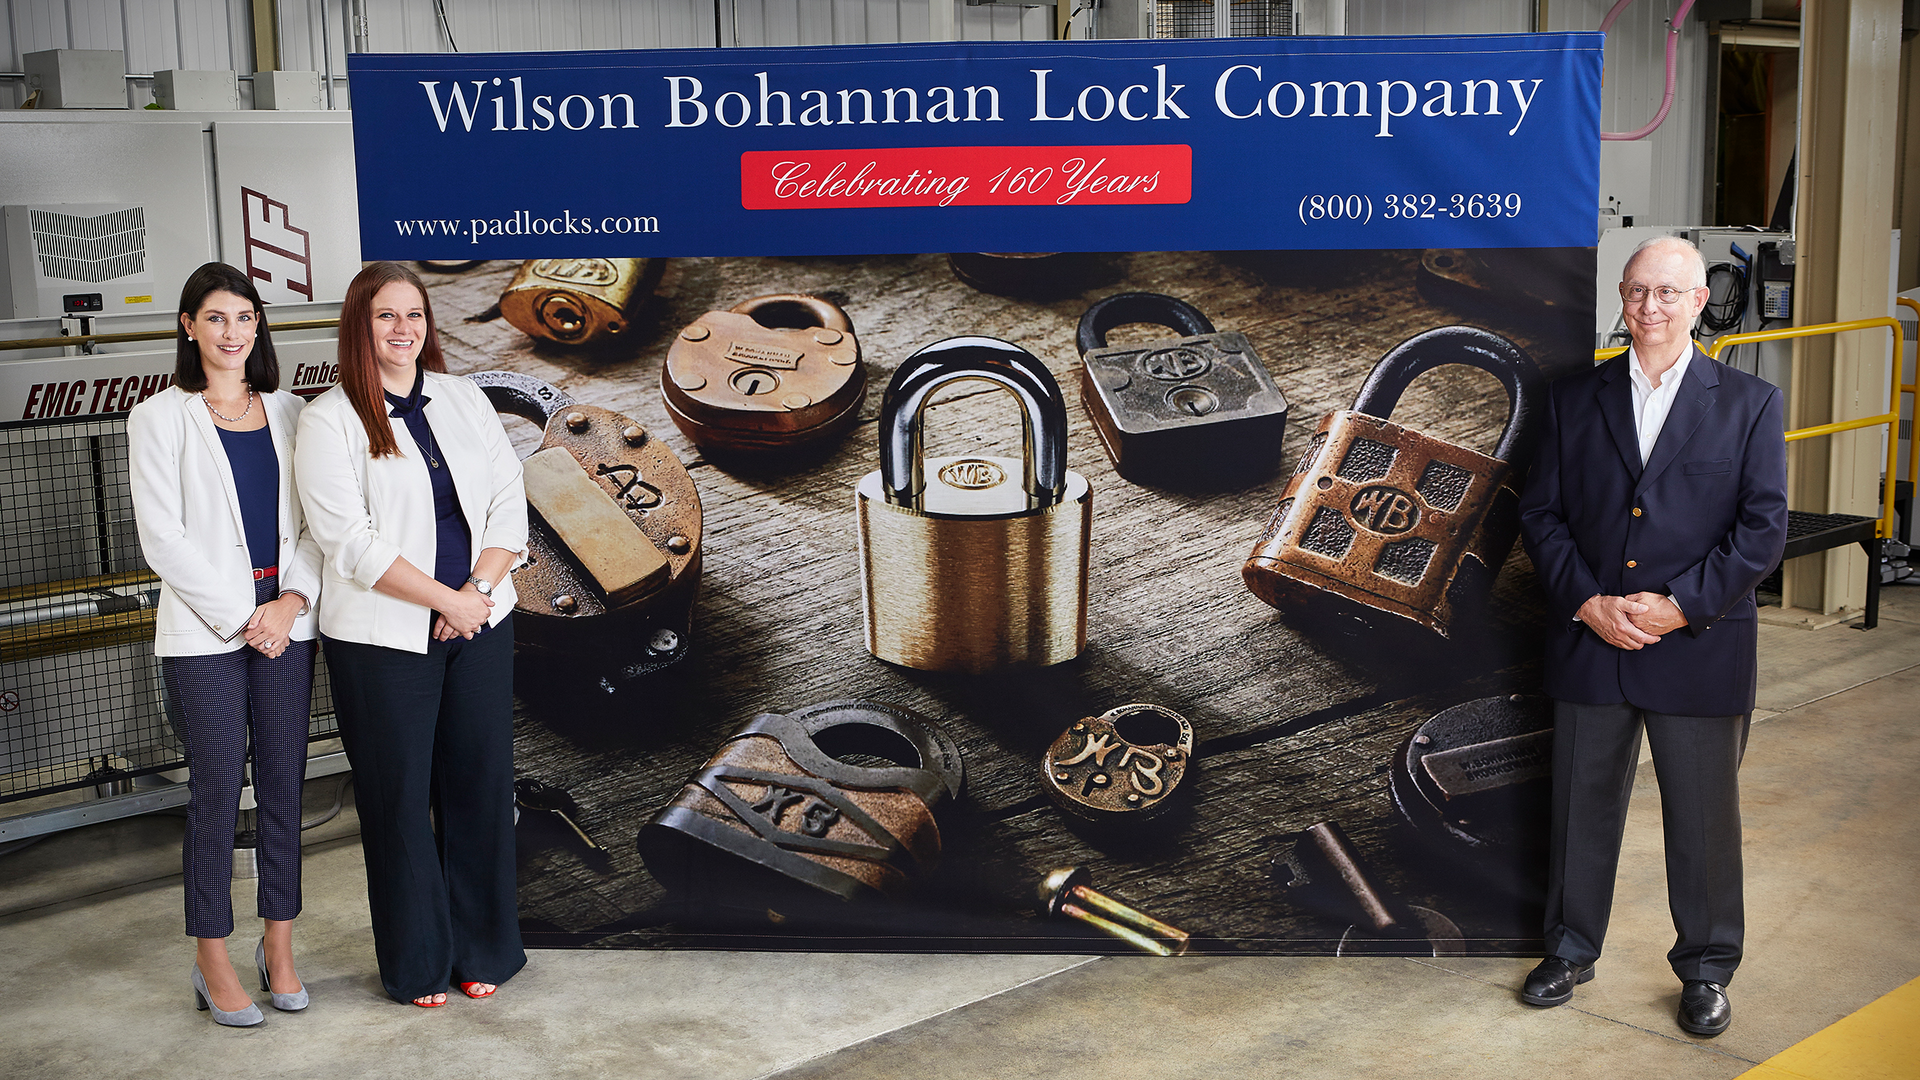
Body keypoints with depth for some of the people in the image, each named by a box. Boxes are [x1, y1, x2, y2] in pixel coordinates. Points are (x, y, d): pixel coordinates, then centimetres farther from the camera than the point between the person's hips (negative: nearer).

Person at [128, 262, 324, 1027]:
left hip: (286, 622, 4)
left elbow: (316, 520, 8)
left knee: (285, 783, 5)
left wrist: (293, 599, -8)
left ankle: (279, 948, 15)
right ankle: (213, 962, 8)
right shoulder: (159, 418, 1)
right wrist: (240, 617, -10)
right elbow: (163, 537, -5)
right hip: (204, 628, -3)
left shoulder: (287, 413, 11)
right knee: (217, 789, -3)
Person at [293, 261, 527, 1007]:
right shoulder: (328, 421, -6)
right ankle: (415, 963, 19)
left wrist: (477, 591, -9)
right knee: (399, 797, 5)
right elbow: (351, 542, -13)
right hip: (384, 639, -4)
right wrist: (445, 601, -15)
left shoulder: (463, 399, 9)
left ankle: (481, 950, 23)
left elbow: (508, 502, 5)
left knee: (481, 784, 8)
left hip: (481, 626, 4)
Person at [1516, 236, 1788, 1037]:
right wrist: (1587, 602, -10)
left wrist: (1681, 606, -14)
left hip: (1701, 650, -2)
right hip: (1588, 643, 2)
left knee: (1704, 817, 8)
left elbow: (1763, 526, -5)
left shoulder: (1750, 403, -1)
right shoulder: (1574, 399, 5)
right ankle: (1571, 949, 31)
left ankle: (1706, 968, 26)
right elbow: (1541, 512, 3)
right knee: (1582, 806, 13)